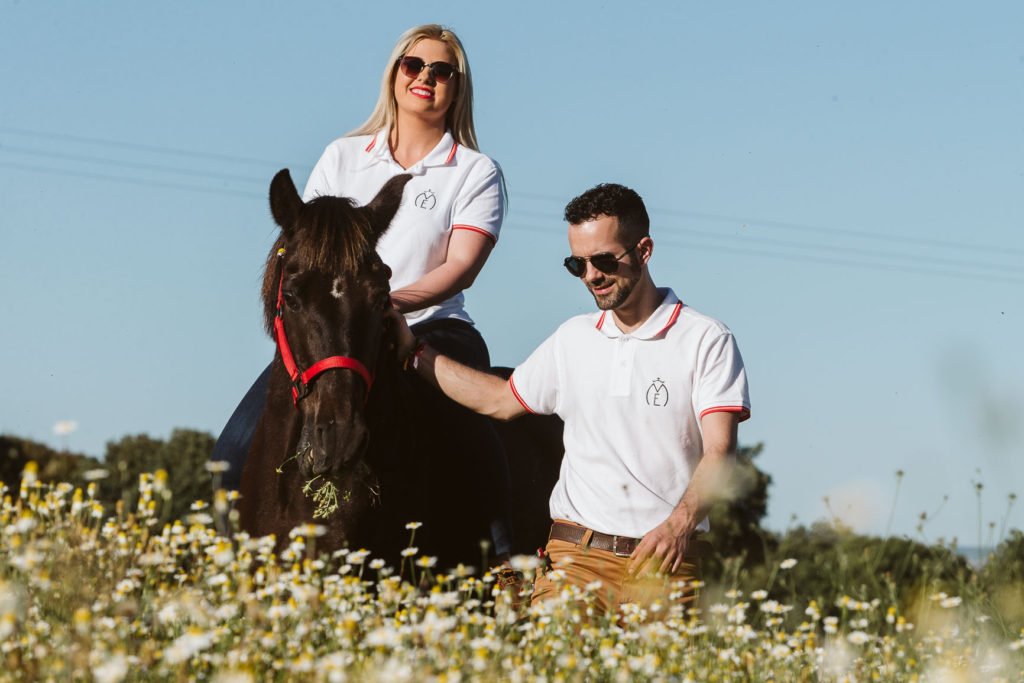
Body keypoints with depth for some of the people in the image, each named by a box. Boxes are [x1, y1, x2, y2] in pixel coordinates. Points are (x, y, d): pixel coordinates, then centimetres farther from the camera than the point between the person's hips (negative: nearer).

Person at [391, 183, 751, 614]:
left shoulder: (706, 341, 0)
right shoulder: (572, 339, 16)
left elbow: (718, 452, -10)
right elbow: (498, 400, 29)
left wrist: (681, 521, -28)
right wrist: (413, 349, 25)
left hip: (665, 562, -3)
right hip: (574, 555, 3)